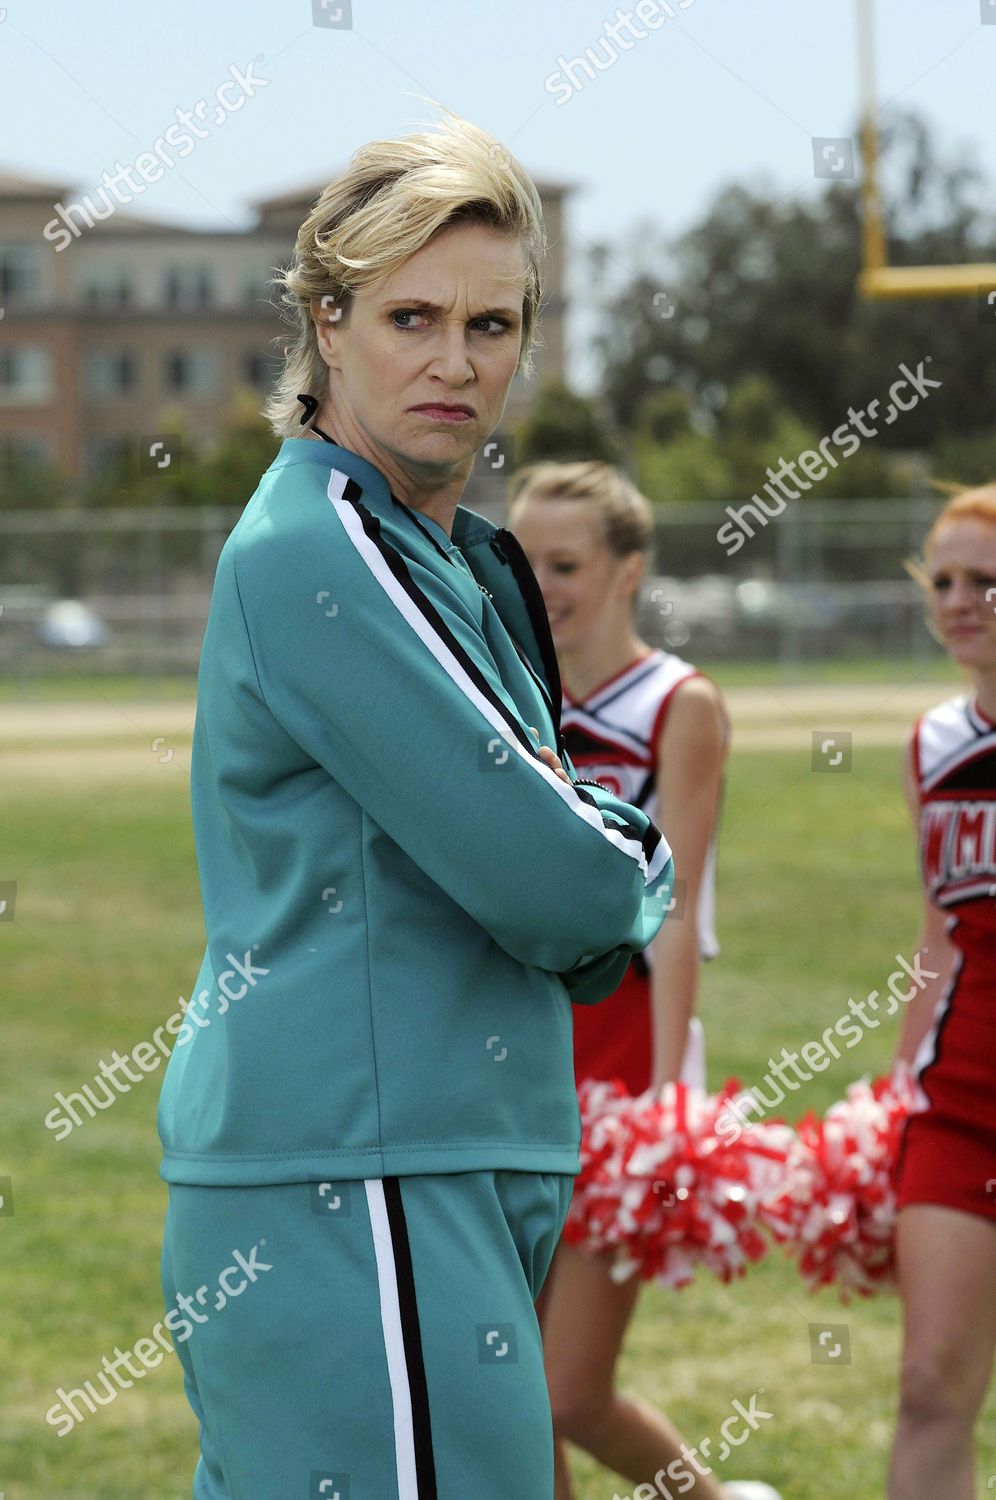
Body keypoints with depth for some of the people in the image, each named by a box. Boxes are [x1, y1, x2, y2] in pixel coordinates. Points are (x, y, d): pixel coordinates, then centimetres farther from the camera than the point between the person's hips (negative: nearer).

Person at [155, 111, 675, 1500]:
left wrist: (586, 863, -2)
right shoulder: (317, 550, -12)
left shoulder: (455, 560, 17)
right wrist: (635, 875, 4)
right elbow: (550, 883, -16)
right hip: (362, 1187, -9)